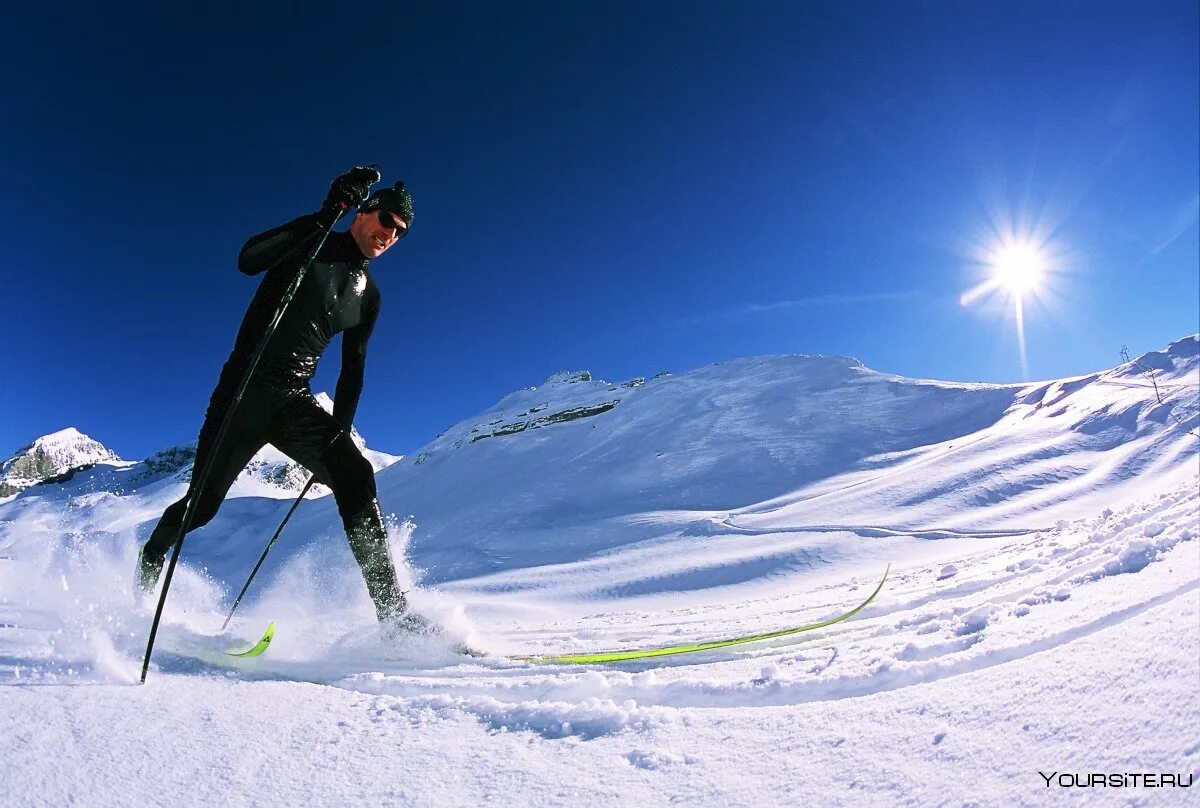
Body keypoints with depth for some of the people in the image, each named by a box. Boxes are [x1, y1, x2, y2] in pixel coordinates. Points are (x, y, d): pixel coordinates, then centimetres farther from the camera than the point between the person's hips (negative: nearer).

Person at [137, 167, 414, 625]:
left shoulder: (368, 294, 13)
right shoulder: (310, 242, 1)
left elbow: (352, 369, 14)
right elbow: (248, 260, -19)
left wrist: (339, 430, 5)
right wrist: (326, 215, -24)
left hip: (295, 401, 3)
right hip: (244, 390, -3)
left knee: (355, 475, -21)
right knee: (203, 502, 3)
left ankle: (391, 609, -24)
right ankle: (148, 562, 37)